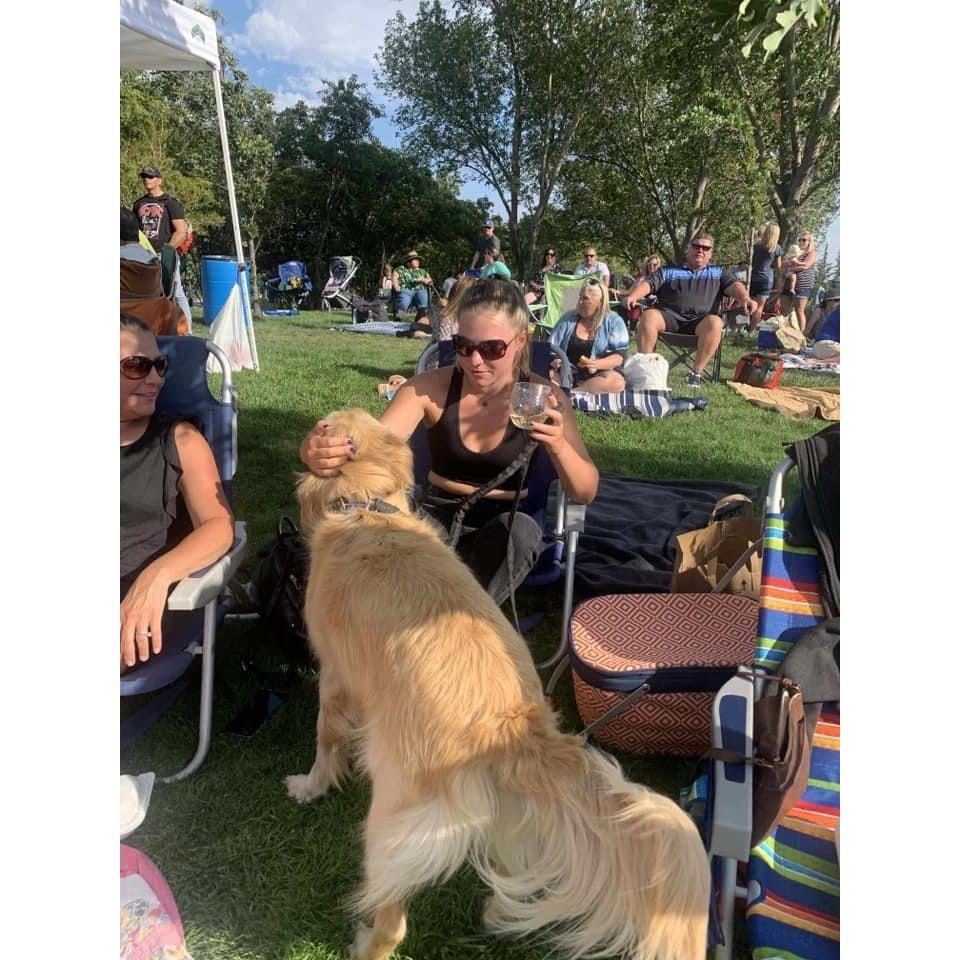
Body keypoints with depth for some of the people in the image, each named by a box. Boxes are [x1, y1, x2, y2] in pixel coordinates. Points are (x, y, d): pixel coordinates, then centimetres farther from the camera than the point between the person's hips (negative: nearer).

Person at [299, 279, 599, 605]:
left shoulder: (543, 397, -10)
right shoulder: (431, 387, -9)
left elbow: (585, 493, -12)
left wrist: (558, 445, -34)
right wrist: (319, 451, -45)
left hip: (505, 527, 1)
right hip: (438, 517, 0)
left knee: (522, 531, -35)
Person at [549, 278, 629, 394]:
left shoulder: (614, 321, 4)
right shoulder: (568, 318, 12)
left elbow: (620, 356, -6)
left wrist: (596, 364, -25)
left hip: (599, 373, -2)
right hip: (568, 372, 2)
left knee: (616, 382, -35)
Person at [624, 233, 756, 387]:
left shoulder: (718, 273, 22)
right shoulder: (668, 271, 21)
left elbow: (734, 285, 6)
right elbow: (648, 283, 8)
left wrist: (745, 298, -17)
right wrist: (632, 296, -14)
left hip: (701, 320, 0)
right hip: (669, 316, 0)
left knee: (715, 322, -34)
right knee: (648, 315, -31)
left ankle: (696, 372, -29)